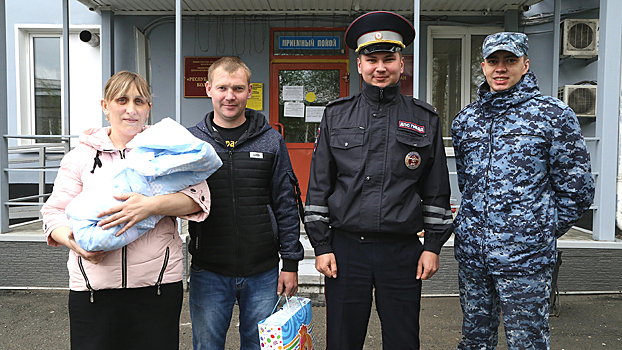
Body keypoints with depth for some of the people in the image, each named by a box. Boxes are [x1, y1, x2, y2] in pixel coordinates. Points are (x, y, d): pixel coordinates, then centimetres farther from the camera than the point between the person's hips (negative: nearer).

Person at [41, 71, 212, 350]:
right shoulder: (82, 155, 8)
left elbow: (198, 196, -7)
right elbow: (54, 211, 7)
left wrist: (151, 205, -23)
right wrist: (71, 239, -15)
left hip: (157, 286, -1)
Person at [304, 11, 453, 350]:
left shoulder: (425, 119, 6)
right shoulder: (336, 115, 5)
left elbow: (436, 191, 9)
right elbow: (319, 185, 5)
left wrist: (433, 246, 5)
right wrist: (321, 246, 1)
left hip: (403, 252, 0)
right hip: (346, 249, 0)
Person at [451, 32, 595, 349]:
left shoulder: (554, 115, -5)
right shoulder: (465, 120, 9)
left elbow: (576, 189, -1)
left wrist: (543, 232, 3)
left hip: (524, 256, -4)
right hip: (470, 251, 4)